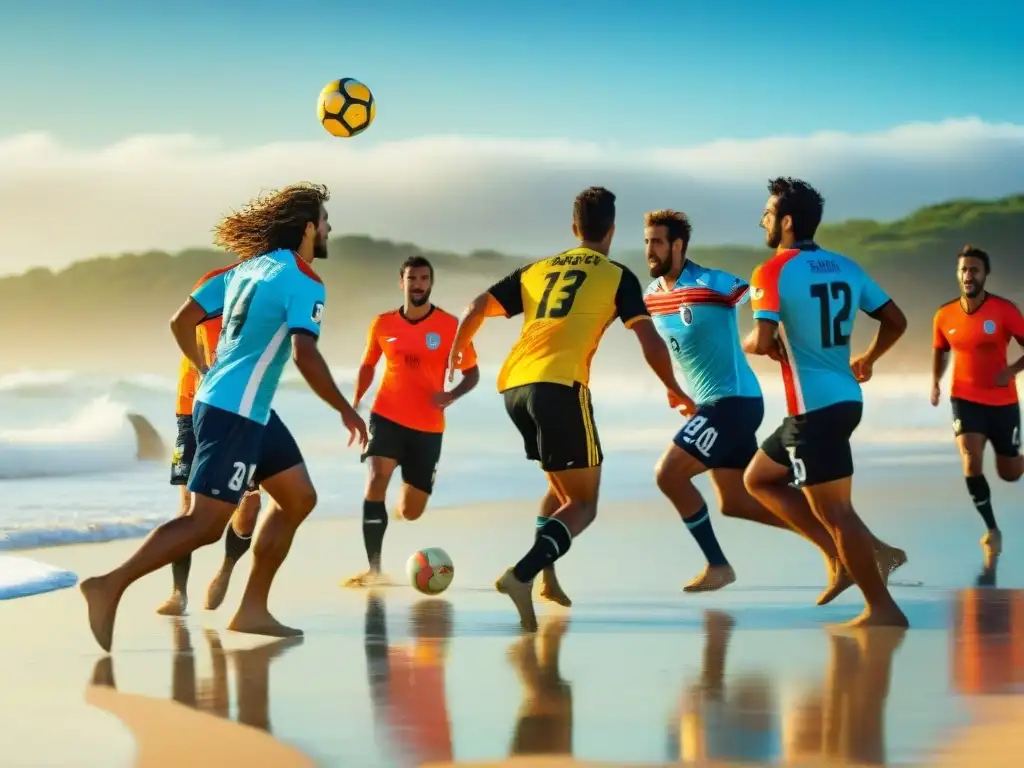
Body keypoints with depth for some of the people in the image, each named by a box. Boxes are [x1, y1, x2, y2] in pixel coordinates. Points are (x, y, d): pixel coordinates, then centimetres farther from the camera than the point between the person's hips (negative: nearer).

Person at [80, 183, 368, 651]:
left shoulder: (249, 267, 13)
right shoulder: (304, 282, -11)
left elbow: (182, 321, 13)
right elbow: (305, 355, -24)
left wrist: (206, 372, 30)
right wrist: (345, 410, -13)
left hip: (234, 406, 10)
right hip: (236, 411, -10)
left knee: (298, 498, 14)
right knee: (207, 523, -10)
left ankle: (252, 611, 14)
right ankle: (110, 587, -12)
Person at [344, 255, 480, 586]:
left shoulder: (451, 326, -6)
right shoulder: (382, 324, 0)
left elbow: (472, 373, 1)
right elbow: (368, 365, 15)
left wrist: (452, 395, -18)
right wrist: (355, 403, 1)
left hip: (428, 427, 0)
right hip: (387, 417, 0)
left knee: (411, 513, 7)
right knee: (376, 481, -25)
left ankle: (403, 501, 47)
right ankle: (374, 568, -21)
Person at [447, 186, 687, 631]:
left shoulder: (537, 270, 22)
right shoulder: (617, 277, 10)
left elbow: (477, 308, 18)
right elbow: (649, 339, 3)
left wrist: (456, 354, 35)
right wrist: (673, 389, 18)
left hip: (513, 385, 6)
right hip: (559, 385, -5)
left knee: (562, 485, 27)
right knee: (583, 502, 1)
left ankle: (546, 578, 14)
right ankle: (522, 574, -22)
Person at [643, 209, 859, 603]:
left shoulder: (711, 283, -16)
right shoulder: (652, 296, 8)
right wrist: (674, 387, 18)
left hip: (733, 401, -9)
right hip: (713, 404, 9)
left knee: (669, 473, -14)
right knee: (735, 503, 10)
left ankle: (718, 566, 0)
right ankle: (837, 553, 15)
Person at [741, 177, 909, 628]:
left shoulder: (773, 272, -11)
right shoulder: (845, 267, 10)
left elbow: (763, 343, -21)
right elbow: (895, 321, 13)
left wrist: (747, 344, 2)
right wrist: (867, 360, 29)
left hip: (814, 407, -8)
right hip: (845, 399, 8)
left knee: (834, 510, -2)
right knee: (759, 479, 18)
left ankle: (882, 609, 1)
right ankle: (867, 552, 13)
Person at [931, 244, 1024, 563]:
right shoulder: (944, 316, -5)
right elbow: (940, 351, 13)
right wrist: (935, 382, -2)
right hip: (965, 399, 1)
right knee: (971, 462, -19)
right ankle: (992, 530, -4)